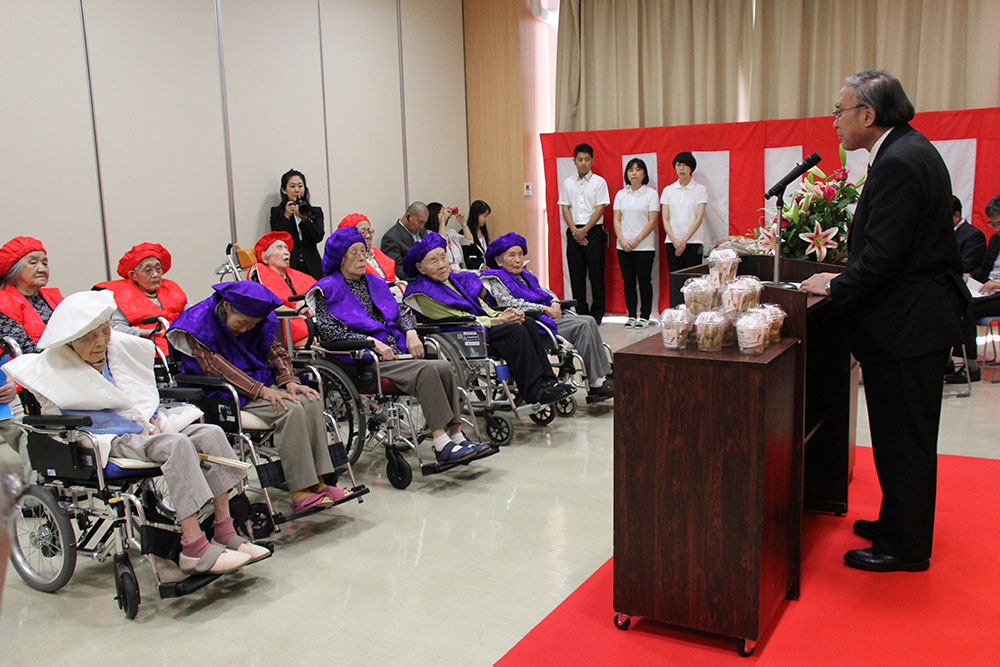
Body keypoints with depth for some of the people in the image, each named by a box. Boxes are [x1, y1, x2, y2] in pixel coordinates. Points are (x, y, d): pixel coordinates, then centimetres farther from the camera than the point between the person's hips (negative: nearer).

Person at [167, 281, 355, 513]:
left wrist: (289, 381, -13)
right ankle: (300, 493, -29)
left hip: (260, 380, 7)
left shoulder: (260, 320, 5)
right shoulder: (199, 322, -13)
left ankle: (317, 483, -18)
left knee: (311, 401, -18)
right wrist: (260, 390, -28)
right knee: (290, 410, -28)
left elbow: (275, 350, 8)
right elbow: (215, 366, -20)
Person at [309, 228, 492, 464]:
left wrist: (411, 333, 1)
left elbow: (400, 312, 23)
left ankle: (457, 436, -21)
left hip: (396, 353, 6)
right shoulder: (329, 289, 3)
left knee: (444, 367, -21)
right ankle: (441, 445, -31)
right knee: (427, 370, -29)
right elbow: (328, 330, -9)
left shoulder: (374, 282, 23)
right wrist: (373, 342, -16)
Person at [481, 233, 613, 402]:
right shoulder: (496, 278, -1)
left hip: (549, 316, 8)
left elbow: (544, 291, 28)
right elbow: (509, 303, -15)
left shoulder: (525, 274, 24)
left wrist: (554, 303, 4)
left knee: (589, 321, -13)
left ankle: (605, 375, -17)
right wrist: (544, 309, -16)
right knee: (582, 326, -23)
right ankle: (596, 384, -23)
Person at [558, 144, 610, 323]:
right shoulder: (568, 183, 12)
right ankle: (580, 312, 10)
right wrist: (575, 230, -6)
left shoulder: (599, 182, 2)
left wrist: (584, 230, -12)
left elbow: (600, 209, -5)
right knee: (576, 274, 3)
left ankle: (597, 313, 4)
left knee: (596, 273, -2)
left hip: (594, 231, -3)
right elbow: (565, 208, 7)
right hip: (574, 233, 3)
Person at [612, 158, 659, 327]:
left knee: (644, 282, 0)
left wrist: (636, 241, -14)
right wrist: (622, 241, -9)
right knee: (628, 282, 6)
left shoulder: (651, 193, -1)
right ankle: (632, 315, 15)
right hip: (624, 247, 4)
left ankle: (644, 316, 8)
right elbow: (617, 220, 7)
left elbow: (652, 221, -6)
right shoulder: (621, 194, 10)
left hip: (644, 246, -3)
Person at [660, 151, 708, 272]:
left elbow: (699, 218, -4)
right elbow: (665, 219, 5)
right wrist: (674, 240, -10)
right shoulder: (668, 190, 10)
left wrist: (684, 241, -12)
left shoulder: (700, 189, 3)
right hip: (672, 243, 2)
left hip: (693, 242, -2)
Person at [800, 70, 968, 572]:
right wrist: (846, 279, 10)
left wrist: (836, 287, -10)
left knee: (904, 441, 2)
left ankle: (904, 547, 15)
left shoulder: (897, 163, -21)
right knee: (904, 437, 20)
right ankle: (898, 522, 35)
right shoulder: (911, 150, 12)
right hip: (919, 319, 10)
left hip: (905, 328, -10)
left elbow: (882, 255, -24)